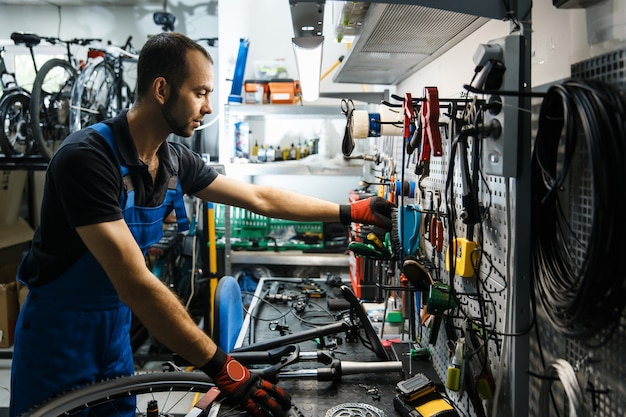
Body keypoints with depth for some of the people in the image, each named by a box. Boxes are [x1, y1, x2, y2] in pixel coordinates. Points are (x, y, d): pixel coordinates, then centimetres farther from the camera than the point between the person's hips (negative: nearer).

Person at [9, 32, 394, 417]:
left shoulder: (176, 161, -5)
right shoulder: (88, 157, -28)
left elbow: (260, 198, 5)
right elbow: (135, 283, -32)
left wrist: (351, 212, 7)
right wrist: (220, 367, -32)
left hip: (116, 325, 6)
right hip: (61, 332, -6)